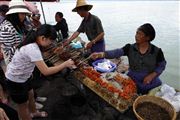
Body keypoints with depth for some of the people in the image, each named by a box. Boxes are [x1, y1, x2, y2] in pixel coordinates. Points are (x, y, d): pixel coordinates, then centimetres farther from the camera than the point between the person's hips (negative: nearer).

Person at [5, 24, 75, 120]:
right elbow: (46, 71, -36)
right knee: (23, 104, 12)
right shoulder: (33, 49, -34)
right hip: (15, 80, -9)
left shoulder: (32, 43, -6)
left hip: (22, 76, 9)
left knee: (30, 95, 26)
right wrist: (65, 64, -29)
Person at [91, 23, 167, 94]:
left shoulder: (157, 51, -10)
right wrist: (101, 54, -39)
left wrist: (152, 75, -14)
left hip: (150, 85, 0)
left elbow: (162, 65, 2)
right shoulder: (130, 48, -10)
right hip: (133, 82, 1)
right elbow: (116, 53, -23)